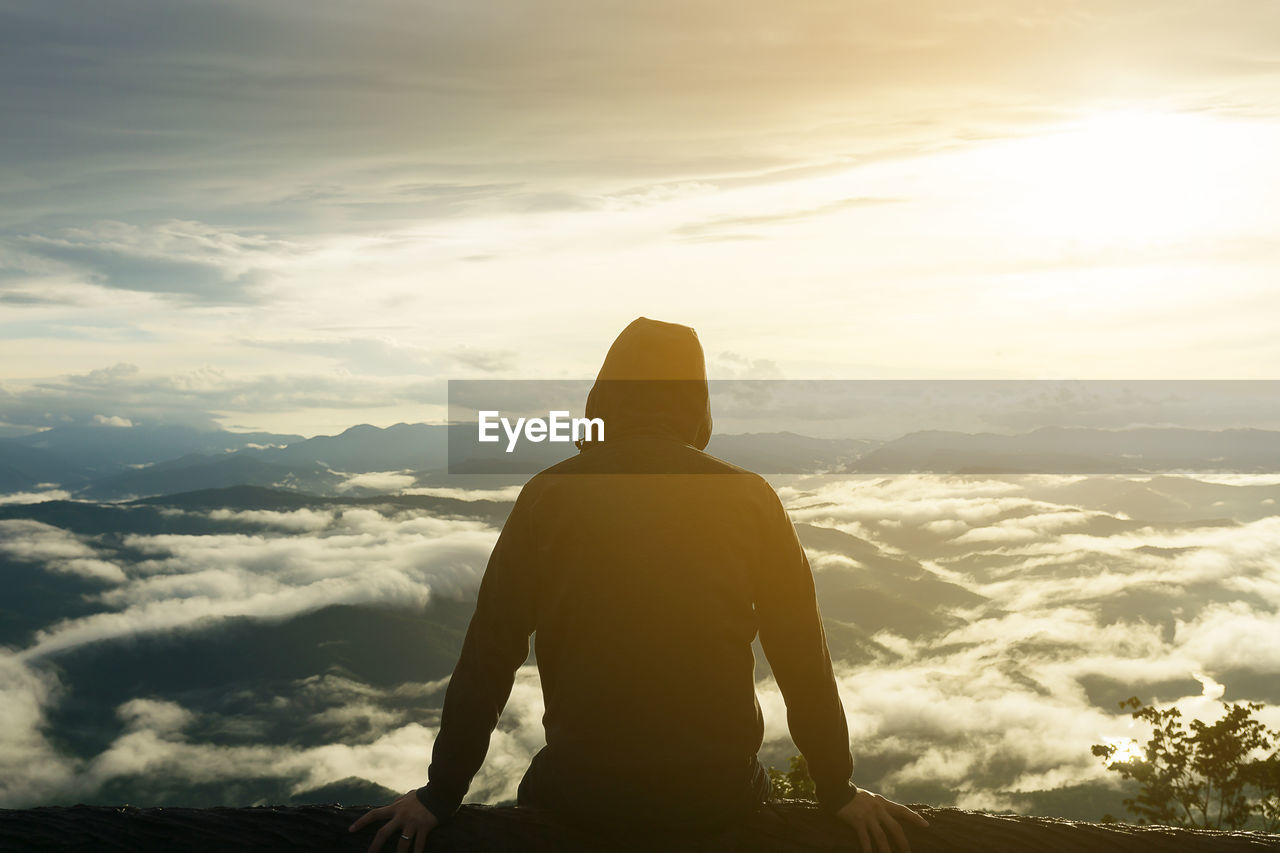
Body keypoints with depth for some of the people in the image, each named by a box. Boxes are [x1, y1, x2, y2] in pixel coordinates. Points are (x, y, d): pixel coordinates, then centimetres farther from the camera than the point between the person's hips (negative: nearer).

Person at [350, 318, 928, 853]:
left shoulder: (549, 495, -5)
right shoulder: (749, 499, -5)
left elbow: (488, 655, -5)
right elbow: (804, 658, -3)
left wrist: (441, 794, 4)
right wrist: (838, 793, 8)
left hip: (581, 788, 0)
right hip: (721, 794, 1)